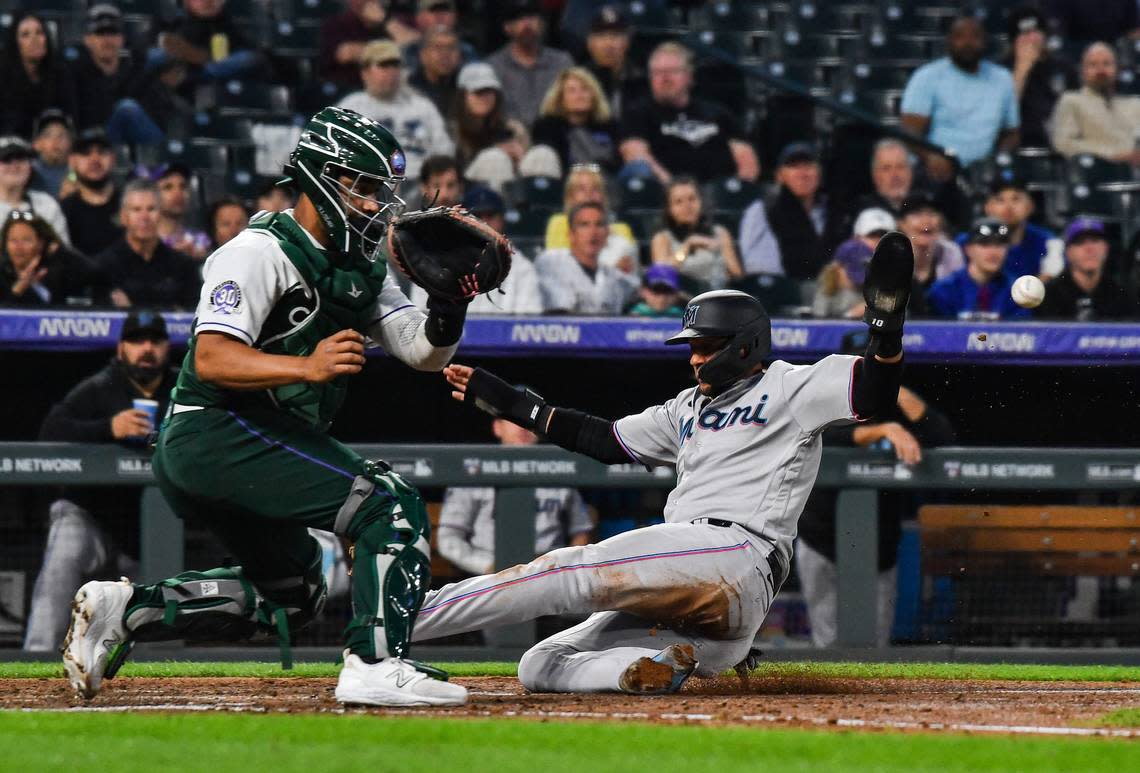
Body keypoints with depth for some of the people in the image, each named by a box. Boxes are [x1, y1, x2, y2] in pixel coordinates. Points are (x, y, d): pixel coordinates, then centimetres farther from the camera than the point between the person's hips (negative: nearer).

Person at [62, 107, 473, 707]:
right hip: (218, 432, -10)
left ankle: (124, 610, 15)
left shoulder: (362, 270, 15)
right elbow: (212, 358, -24)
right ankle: (375, 666, -23)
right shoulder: (262, 252, -13)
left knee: (292, 595, 22)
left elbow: (426, 352, 8)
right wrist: (306, 367, -37)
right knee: (392, 506, -17)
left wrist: (450, 303, -13)